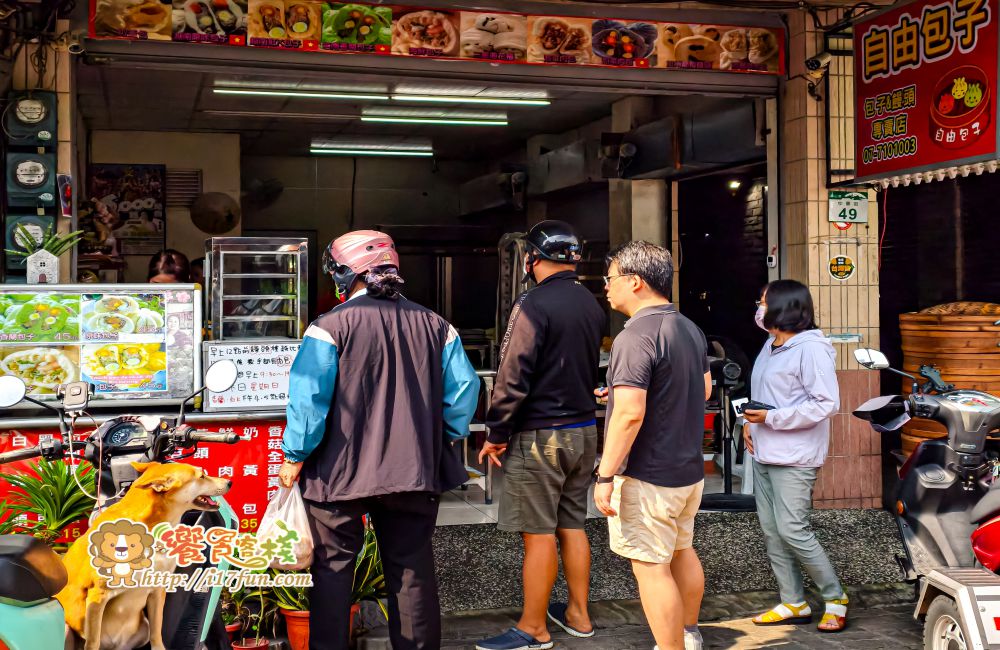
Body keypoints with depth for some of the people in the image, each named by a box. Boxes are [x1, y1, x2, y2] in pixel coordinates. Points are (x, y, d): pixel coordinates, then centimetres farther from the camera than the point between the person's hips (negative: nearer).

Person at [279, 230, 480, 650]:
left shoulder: (330, 327, -11)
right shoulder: (434, 326, 2)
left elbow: (308, 400, -14)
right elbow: (463, 392, 1)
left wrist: (295, 457, -2)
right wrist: (440, 441, 13)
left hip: (341, 472, -3)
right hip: (416, 472, 4)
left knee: (333, 568, 11)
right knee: (412, 569, 13)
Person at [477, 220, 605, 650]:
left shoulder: (534, 305, -16)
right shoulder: (591, 305, 9)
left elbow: (514, 377, -18)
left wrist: (496, 432, -9)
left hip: (540, 435, -8)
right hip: (584, 430, 8)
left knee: (539, 533, -1)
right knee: (572, 526, 16)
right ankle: (578, 615, 26)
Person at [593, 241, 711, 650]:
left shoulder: (636, 337, -21)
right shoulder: (691, 330, 9)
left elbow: (629, 414, -27)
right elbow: (704, 389, 22)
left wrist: (605, 476, -22)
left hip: (648, 478, -10)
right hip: (690, 469, 10)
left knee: (652, 567, -1)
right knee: (682, 552, 24)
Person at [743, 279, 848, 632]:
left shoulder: (810, 349, -15)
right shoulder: (770, 345, 13)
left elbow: (827, 403, -20)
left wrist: (771, 418, -20)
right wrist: (751, 422, 5)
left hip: (793, 459, -9)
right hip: (764, 455, 9)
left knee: (793, 531, -10)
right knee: (771, 532, 9)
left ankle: (835, 598, 8)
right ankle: (793, 603, 18)